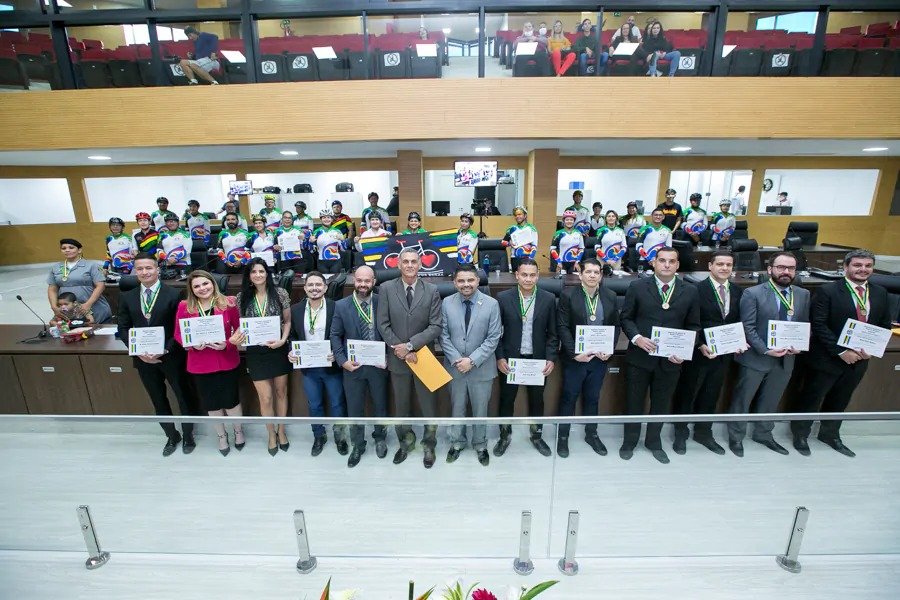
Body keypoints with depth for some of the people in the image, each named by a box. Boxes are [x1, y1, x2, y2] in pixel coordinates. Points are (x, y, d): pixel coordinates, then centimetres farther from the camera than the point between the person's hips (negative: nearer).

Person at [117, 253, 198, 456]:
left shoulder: (174, 294, -10)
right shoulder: (127, 298, 3)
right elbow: (123, 328, 4)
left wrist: (165, 350, -20)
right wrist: (139, 351, -10)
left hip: (171, 357, -4)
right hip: (143, 359, 4)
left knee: (184, 397, 10)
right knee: (158, 401, 17)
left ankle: (187, 435, 31)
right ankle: (172, 436, 36)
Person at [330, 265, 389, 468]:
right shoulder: (341, 305, -4)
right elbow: (335, 335, 0)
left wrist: (388, 357, -9)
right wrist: (342, 361, -9)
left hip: (378, 364, 0)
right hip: (353, 365, 0)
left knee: (380, 405, 17)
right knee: (354, 409, 13)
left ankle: (380, 438, 43)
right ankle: (358, 445, 35)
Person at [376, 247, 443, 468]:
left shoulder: (431, 290, -5)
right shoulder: (386, 288, -3)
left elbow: (436, 326, -9)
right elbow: (383, 324, -6)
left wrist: (410, 345, -17)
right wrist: (401, 350, -13)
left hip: (424, 357, -1)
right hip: (398, 358, 1)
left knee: (428, 406, 11)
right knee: (401, 406, 17)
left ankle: (429, 445, 34)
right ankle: (406, 442, 40)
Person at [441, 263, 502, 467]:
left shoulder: (491, 304, -10)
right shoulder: (447, 303, -4)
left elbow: (493, 338, -11)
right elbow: (444, 335, -1)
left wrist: (472, 360, -16)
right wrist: (456, 359, -12)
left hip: (481, 368, -1)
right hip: (455, 367, 2)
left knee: (480, 409, 15)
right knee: (456, 408, 18)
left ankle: (480, 445, 37)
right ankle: (457, 442, 39)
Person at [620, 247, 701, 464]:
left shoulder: (690, 291, 3)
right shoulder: (637, 287, -4)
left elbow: (694, 326, 5)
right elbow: (626, 318, -1)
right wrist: (636, 338, -18)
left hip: (671, 359, 2)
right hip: (639, 356, -2)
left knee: (662, 403, 17)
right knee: (634, 401, 12)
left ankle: (654, 442, 39)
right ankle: (629, 441, 32)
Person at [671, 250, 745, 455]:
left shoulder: (737, 292, 5)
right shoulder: (697, 290, -12)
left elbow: (738, 322, 11)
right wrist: (700, 346, -21)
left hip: (724, 354, 5)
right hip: (698, 353, -5)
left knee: (711, 396, 18)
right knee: (687, 395, 10)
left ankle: (704, 433, 36)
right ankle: (680, 434, 27)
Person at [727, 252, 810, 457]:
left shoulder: (803, 295, 6)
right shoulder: (752, 293, -11)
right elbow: (748, 328, -13)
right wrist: (766, 350, -20)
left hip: (786, 359, 5)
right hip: (755, 358, -5)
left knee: (771, 401, 19)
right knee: (742, 400, 8)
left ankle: (763, 434, 39)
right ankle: (736, 437, 25)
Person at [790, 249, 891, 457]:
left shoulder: (880, 293, 5)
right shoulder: (827, 291, -14)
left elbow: (885, 325, 9)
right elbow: (818, 325, -17)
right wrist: (841, 351, -20)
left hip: (859, 360, 6)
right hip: (827, 359, -5)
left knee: (840, 401, 21)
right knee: (811, 399, 8)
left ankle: (830, 434, 41)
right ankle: (800, 435, 26)